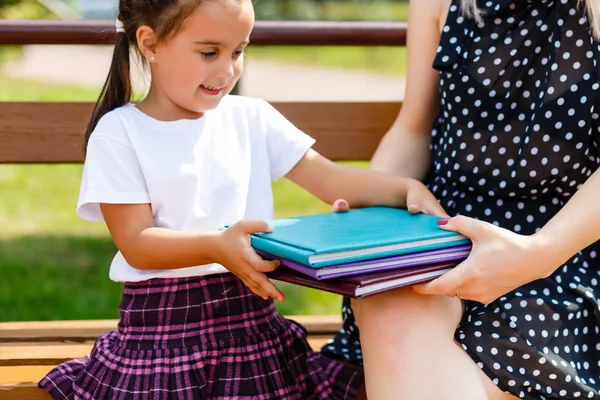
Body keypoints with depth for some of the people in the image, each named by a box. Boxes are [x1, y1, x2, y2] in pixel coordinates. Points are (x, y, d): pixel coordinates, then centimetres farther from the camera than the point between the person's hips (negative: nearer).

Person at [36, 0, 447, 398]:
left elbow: (330, 179, 1)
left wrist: (406, 188, -16)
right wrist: (216, 247, -29)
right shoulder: (119, 134, -5)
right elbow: (135, 243, -12)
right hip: (163, 331, -3)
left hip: (253, 321, 3)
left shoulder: (252, 118, 7)